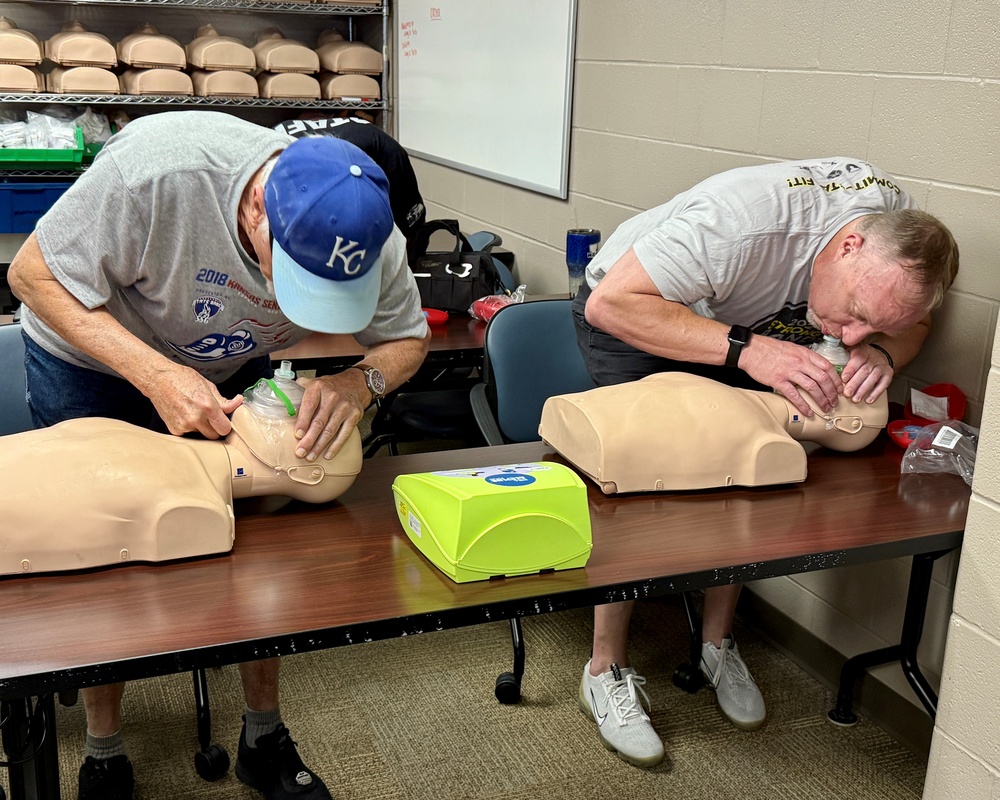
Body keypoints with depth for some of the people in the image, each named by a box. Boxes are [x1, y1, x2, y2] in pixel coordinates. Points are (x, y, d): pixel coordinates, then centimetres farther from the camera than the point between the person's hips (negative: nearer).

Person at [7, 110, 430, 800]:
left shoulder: (368, 234, -29)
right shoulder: (157, 169, -41)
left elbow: (408, 337, -10)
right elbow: (34, 275, -27)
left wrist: (362, 381, -35)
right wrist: (157, 375, -39)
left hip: (229, 368, 3)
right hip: (89, 356, -2)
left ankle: (265, 740, 21)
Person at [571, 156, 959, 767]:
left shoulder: (901, 226, -22)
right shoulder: (741, 220, -42)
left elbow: (912, 321, -4)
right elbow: (611, 302, -39)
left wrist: (884, 351, -29)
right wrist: (746, 348, -47)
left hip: (743, 322, 6)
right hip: (633, 314, -5)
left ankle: (719, 645, 11)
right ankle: (606, 670, -6)